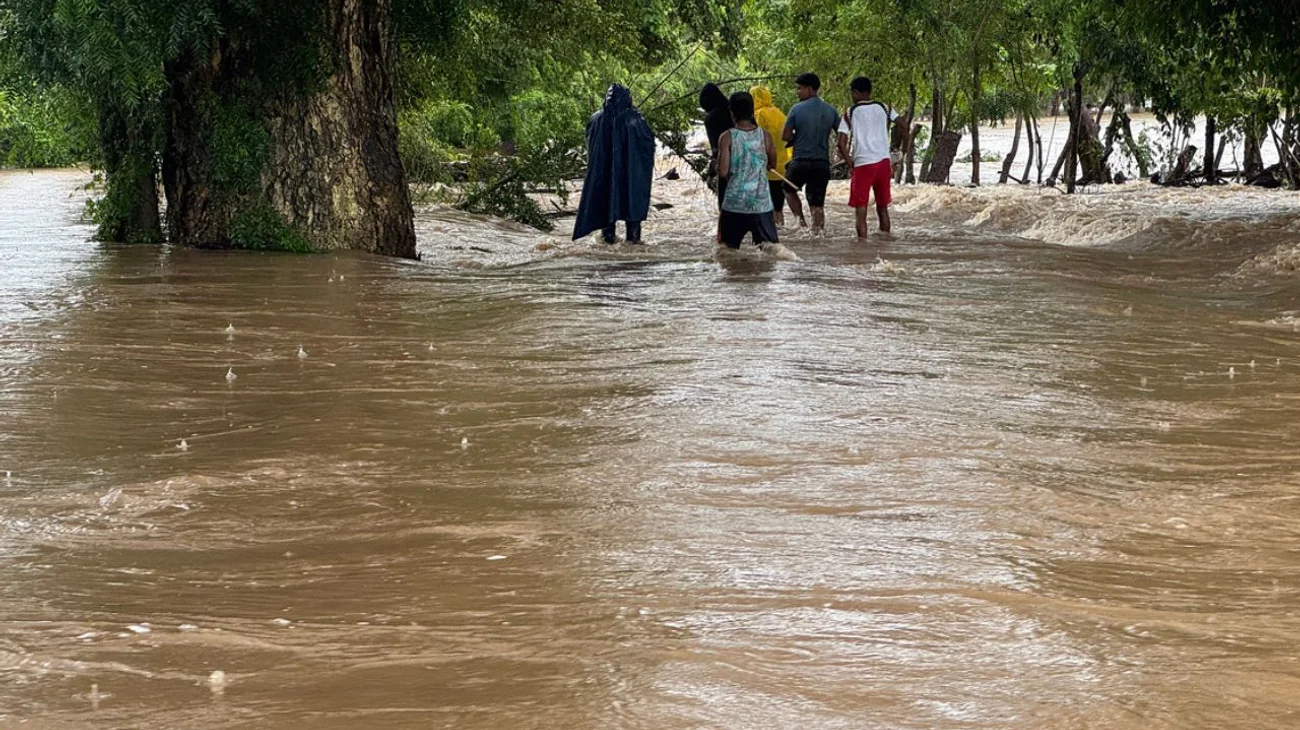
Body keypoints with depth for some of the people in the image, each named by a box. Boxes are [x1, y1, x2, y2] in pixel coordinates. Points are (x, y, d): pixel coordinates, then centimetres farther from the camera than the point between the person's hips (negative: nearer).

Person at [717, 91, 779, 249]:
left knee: (730, 248, 11)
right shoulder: (765, 136, 1)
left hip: (734, 203, -1)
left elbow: (722, 172, -12)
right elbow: (772, 164, 14)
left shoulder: (727, 137, -8)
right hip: (762, 203, 1)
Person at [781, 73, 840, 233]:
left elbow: (785, 136, -6)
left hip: (800, 161, -3)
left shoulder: (797, 109, -7)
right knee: (817, 204, 6)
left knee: (789, 190, 22)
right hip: (822, 163, 3)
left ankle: (801, 220, 8)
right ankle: (817, 230, -3)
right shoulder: (830, 111, 5)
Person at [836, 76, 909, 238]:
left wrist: (849, 162, 4)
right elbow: (903, 127, 0)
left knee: (861, 211, 0)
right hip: (884, 162, 4)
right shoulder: (884, 108, 9)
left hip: (863, 164, -4)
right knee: (883, 207, 16)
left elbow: (841, 143, -8)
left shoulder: (850, 113, 0)